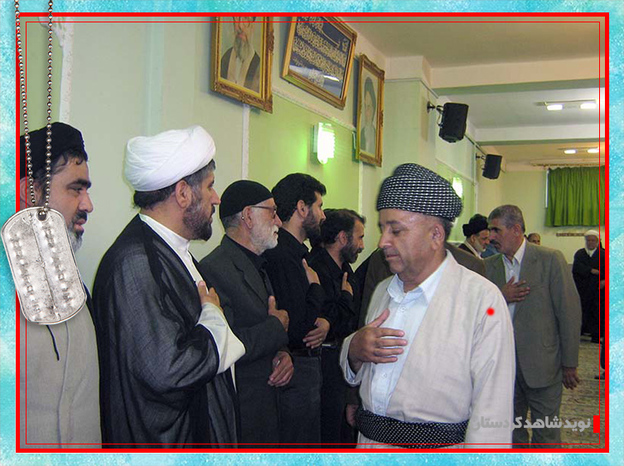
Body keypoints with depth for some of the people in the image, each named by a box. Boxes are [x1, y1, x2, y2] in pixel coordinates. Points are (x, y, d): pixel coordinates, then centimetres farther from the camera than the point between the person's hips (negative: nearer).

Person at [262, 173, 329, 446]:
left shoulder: (298, 253, 12)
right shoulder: (281, 255, -21)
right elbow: (295, 329, -25)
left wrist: (324, 322, -2)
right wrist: (315, 286, -11)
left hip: (308, 365, 10)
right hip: (297, 370, -10)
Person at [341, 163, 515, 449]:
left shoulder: (482, 298, -17)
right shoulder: (383, 291, 5)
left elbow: (491, 413, -20)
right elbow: (354, 375, 12)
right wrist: (355, 349, -8)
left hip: (440, 447, -5)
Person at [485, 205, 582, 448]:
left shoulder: (550, 259, -8)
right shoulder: (489, 265, 4)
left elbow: (570, 313, -7)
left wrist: (569, 364, -5)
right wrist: (501, 298, -15)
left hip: (541, 364, -4)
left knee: (546, 436, 7)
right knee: (511, 428, 17)